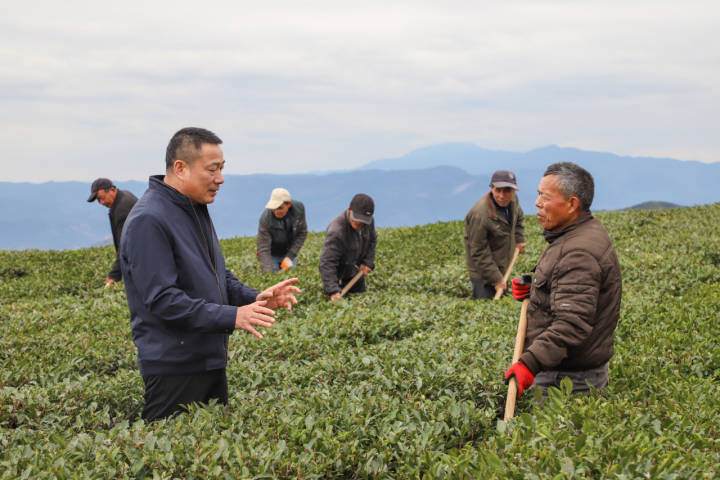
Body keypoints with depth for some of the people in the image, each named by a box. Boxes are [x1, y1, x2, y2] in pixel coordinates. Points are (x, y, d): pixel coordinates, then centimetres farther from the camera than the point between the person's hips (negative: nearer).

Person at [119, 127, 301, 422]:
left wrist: (255, 298, 1)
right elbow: (162, 299, -24)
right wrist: (232, 317, -26)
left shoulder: (197, 210, 13)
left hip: (211, 361, 9)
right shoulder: (148, 221, -18)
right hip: (173, 368, -9)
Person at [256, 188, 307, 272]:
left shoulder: (299, 208, -22)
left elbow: (302, 233, -9)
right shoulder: (265, 218, -32)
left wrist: (290, 256, -18)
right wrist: (268, 272, -43)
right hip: (272, 255, -3)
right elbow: (263, 249, -31)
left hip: (289, 253, 3)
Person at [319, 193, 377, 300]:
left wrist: (368, 262, -4)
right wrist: (333, 291, -45)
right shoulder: (336, 231, -37)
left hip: (357, 271, 6)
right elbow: (327, 263, -38)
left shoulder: (368, 221, -15)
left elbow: (372, 240, 9)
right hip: (339, 274, -6)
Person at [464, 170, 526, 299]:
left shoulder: (512, 200, -7)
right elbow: (479, 253, -23)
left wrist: (519, 239, 16)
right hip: (483, 271, -8)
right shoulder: (480, 214, -31)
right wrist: (496, 279, -20)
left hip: (503, 267, 8)